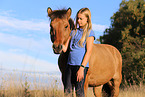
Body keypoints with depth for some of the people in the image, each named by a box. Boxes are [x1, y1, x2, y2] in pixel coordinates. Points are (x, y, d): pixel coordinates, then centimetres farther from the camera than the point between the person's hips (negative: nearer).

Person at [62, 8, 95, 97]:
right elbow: (65, 49, 13)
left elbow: (89, 52, -11)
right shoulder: (74, 32, 17)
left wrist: (82, 68, -19)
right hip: (70, 64, 6)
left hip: (81, 65, -6)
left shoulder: (89, 33, -2)